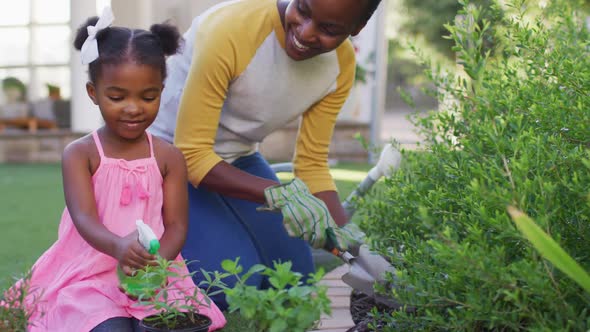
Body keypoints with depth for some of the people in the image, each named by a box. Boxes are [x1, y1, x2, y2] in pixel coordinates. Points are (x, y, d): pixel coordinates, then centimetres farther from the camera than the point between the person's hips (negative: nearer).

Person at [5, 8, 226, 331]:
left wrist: (156, 263, -25)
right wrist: (118, 247, -39)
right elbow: (84, 218, -15)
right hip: (89, 276, -1)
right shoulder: (80, 154, -1)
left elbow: (176, 225, -1)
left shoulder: (169, 157, 4)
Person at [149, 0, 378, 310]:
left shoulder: (341, 63, -13)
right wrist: (279, 193, -41)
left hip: (237, 157, 6)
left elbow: (312, 165, -5)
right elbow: (191, 155, -29)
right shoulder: (230, 29, -32)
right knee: (233, 283, -19)